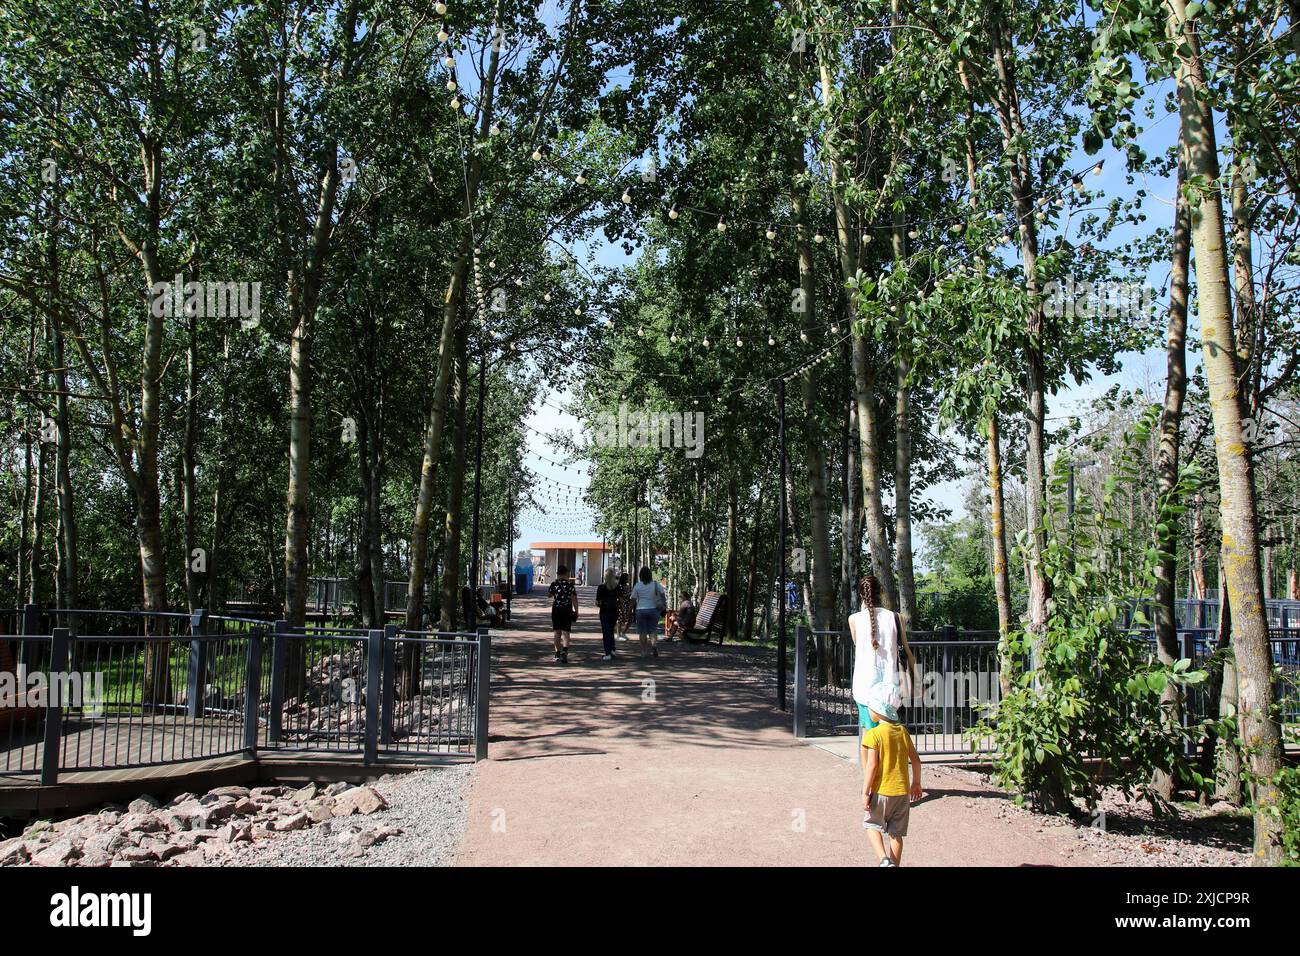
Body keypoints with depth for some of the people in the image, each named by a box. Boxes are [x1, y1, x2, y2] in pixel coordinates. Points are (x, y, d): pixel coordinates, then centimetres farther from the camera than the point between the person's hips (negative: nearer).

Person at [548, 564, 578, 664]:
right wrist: (576, 611, 0)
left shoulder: (554, 583, -2)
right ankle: (564, 651, -24)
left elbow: (549, 594, 13)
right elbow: (574, 599, -6)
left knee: (557, 632, 13)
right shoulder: (570, 584, -4)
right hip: (567, 610, -1)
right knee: (565, 632, -2)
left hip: (556, 610, 1)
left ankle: (557, 654, 18)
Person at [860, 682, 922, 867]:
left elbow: (872, 765, -19)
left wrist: (865, 792, -13)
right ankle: (894, 864, 16)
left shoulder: (873, 735, -15)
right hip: (902, 791, 5)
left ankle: (884, 859, -5)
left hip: (880, 791, -5)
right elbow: (915, 760, 7)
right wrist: (916, 783, 21)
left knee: (872, 825, 13)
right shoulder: (903, 731, 3)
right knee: (896, 833, 12)